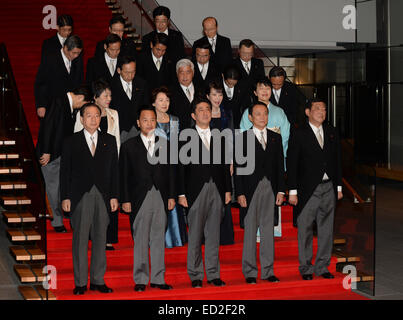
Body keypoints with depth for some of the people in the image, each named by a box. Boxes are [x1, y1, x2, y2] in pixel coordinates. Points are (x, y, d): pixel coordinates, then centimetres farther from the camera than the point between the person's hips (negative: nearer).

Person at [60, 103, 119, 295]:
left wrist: (114, 196, 3)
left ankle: (98, 280, 12)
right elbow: (65, 171, 4)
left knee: (100, 238, 4)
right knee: (80, 239, -1)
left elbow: (114, 169, 9)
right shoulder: (71, 142, 6)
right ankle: (80, 282, 5)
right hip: (80, 196, -2)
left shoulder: (109, 141, 11)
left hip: (103, 196, 2)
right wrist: (65, 197, -4)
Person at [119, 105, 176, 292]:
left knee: (159, 238, 6)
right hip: (140, 198, -2)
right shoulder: (129, 146, 4)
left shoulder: (165, 144, 11)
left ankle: (158, 278, 12)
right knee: (140, 240, 0)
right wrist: (125, 200, -4)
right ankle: (140, 279, 7)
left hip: (161, 198, 2)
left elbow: (170, 171, 12)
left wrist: (171, 196, 5)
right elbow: (124, 175, 2)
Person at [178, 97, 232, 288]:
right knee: (195, 235, 1)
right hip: (196, 191, -3)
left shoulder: (219, 137, 12)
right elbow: (181, 167, -3)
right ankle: (195, 276, 9)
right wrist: (181, 193, -8)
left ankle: (213, 274, 14)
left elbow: (225, 165, 14)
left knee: (213, 235, 7)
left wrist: (227, 190, 8)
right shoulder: (186, 137, 0)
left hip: (217, 191, 4)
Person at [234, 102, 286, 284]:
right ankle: (250, 271, 8)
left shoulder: (275, 138, 13)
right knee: (250, 229, 0)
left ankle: (267, 270, 12)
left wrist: (281, 190, 4)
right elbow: (238, 167, -2)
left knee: (268, 228, 6)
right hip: (251, 188, -3)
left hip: (270, 188, 3)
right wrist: (240, 193, -9)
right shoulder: (243, 138, 1)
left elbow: (280, 165, 12)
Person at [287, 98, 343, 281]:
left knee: (326, 229, 8)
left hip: (328, 188, 4)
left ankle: (322, 267, 17)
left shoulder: (331, 132, 11)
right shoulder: (299, 134, -3)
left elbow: (337, 161, 15)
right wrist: (292, 191, -10)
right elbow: (291, 164, -5)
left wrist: (338, 186, 10)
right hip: (308, 189, -4)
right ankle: (306, 268, 12)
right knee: (305, 230, 2)